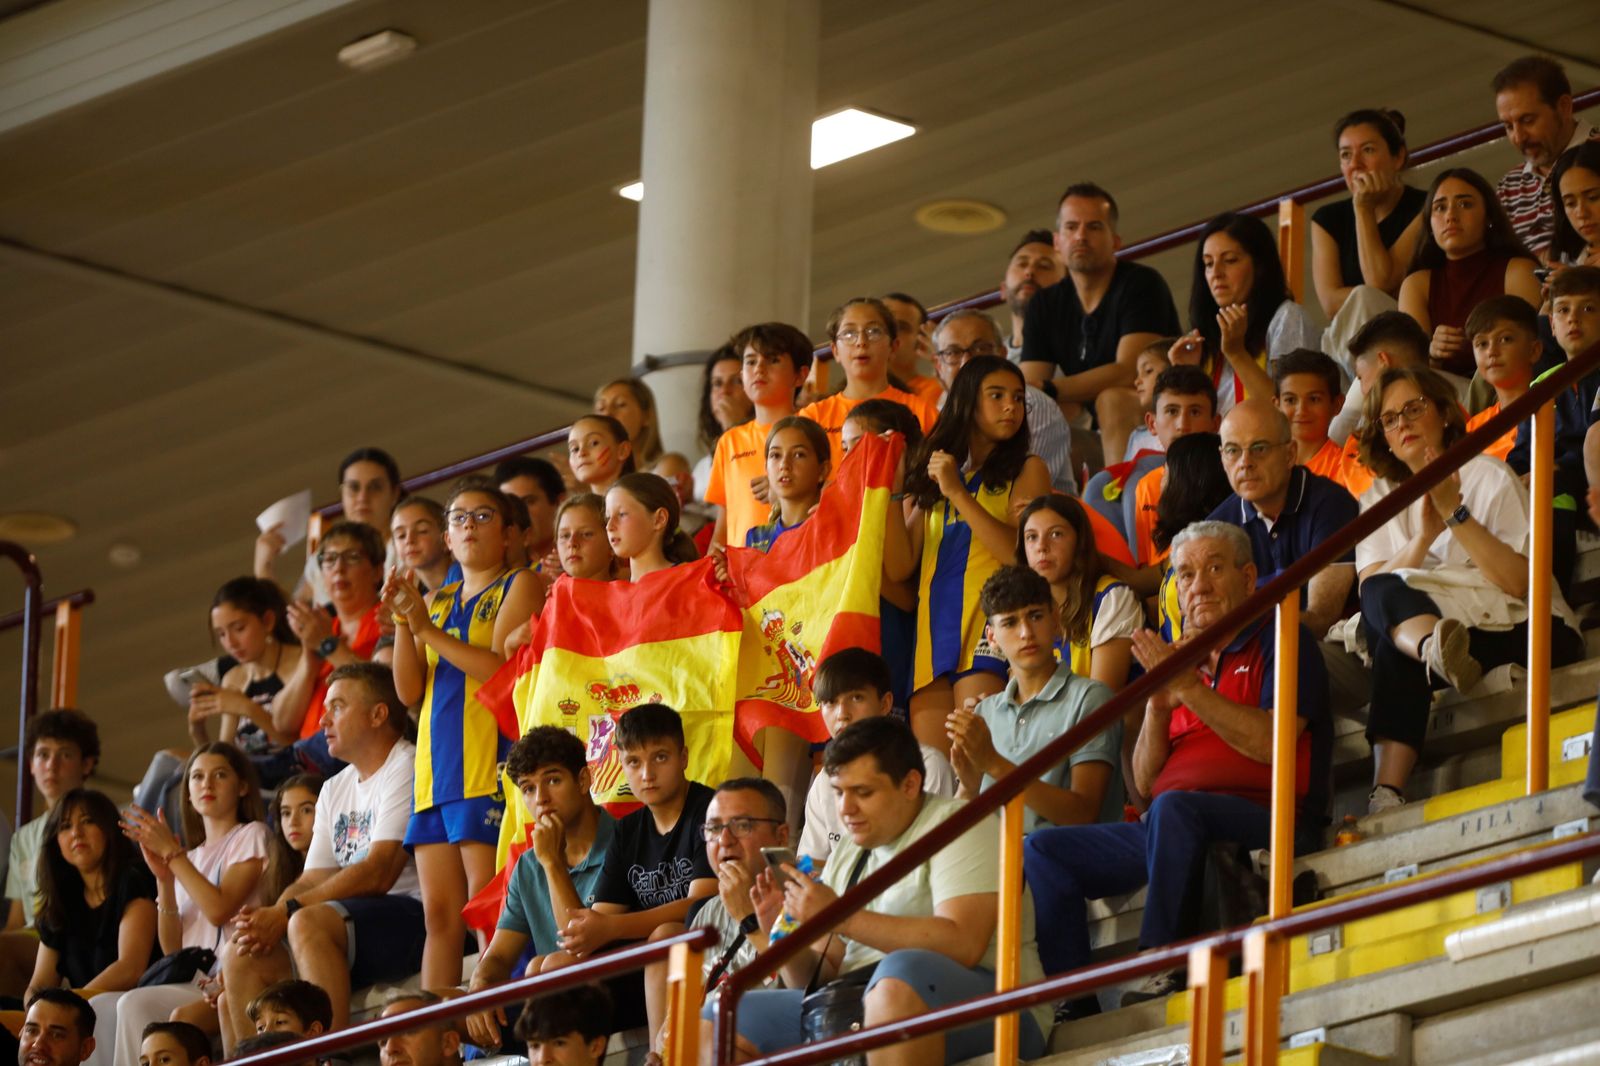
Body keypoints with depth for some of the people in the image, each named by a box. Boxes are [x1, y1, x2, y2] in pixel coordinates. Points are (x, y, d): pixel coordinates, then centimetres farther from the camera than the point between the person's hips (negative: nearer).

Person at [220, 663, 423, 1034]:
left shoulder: (406, 768, -6)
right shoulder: (335, 790, 22)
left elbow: (377, 875, -16)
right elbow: (311, 882, 17)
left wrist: (286, 913, -18)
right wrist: (267, 921, -5)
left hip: (411, 920, -9)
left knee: (309, 923, -32)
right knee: (240, 954, -5)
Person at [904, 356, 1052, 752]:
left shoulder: (1027, 470, 10)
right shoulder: (934, 472, 21)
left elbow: (1020, 552, -6)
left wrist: (957, 493, -5)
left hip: (988, 626, -4)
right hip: (933, 627, 4)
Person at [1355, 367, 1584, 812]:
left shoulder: (1489, 476, 6)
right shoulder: (1378, 499, 18)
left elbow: (1521, 583, -10)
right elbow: (1372, 591, -3)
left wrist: (1455, 514, -16)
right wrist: (1425, 536, -18)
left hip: (1519, 631, -3)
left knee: (1395, 650, -34)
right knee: (1383, 596, -34)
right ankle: (1437, 650, -66)